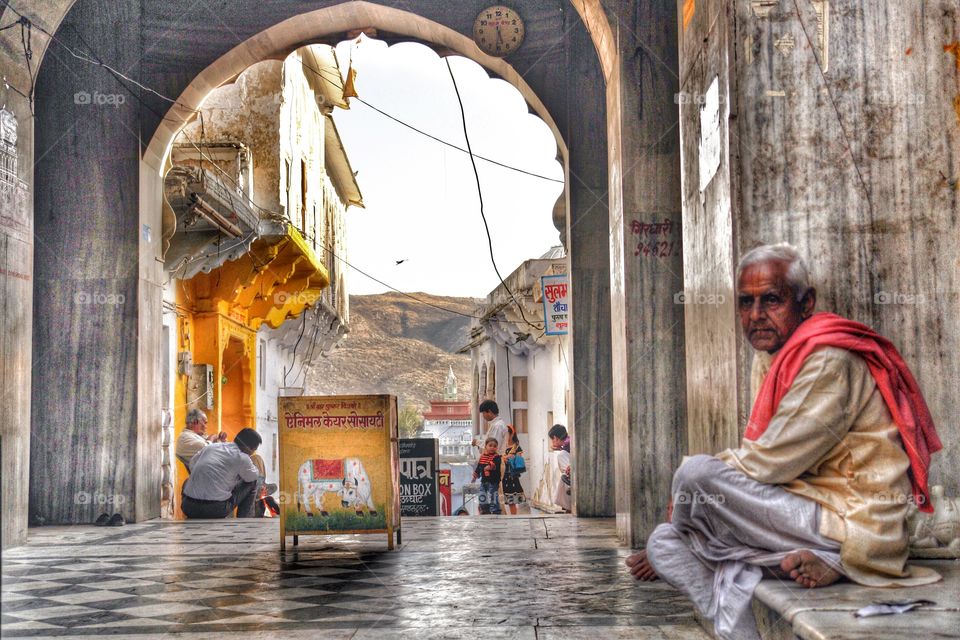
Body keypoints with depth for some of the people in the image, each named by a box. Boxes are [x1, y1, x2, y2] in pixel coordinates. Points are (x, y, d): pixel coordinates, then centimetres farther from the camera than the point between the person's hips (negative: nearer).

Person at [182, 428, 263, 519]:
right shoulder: (242, 458, -3)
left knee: (187, 481, 40)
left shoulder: (210, 446, 12)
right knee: (251, 482, 13)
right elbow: (254, 475, 16)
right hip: (216, 510, -5)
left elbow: (192, 464, 27)